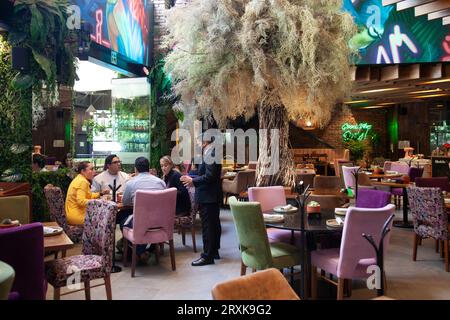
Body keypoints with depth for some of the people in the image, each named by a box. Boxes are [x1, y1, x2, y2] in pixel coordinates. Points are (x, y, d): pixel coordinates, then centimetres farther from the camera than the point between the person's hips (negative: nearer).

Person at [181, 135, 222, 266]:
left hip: (208, 197, -11)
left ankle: (207, 256, 3)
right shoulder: (211, 152, 13)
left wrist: (193, 181, -14)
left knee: (207, 226, -4)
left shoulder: (210, 153, -19)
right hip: (213, 196, 11)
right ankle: (214, 251, 27)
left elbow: (210, 176, -24)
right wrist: (192, 178, 10)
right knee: (214, 223, 16)